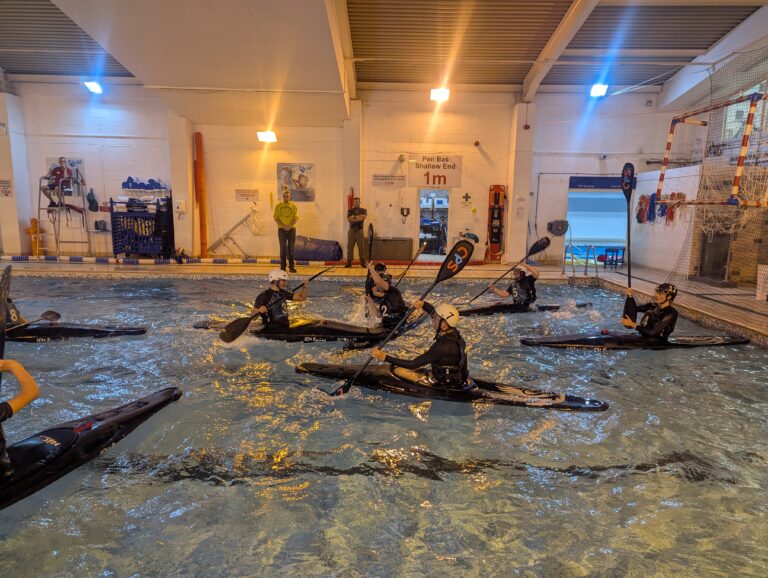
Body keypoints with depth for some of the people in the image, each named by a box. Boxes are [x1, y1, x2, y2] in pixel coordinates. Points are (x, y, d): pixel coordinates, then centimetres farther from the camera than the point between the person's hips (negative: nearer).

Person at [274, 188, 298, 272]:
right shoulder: (278, 206, 2)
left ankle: (291, 266, 7)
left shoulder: (293, 206, 4)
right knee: (283, 248, 1)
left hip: (292, 229, 1)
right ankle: (282, 267, 6)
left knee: (291, 248, 3)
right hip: (282, 230, -1)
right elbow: (276, 218, -2)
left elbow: (296, 218, -2)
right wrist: (284, 226, -13)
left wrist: (289, 226, -17)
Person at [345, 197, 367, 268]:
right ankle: (349, 261, 4)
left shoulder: (363, 210, 7)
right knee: (350, 247, 0)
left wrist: (353, 217, -10)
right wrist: (358, 217, -11)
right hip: (352, 230, 1)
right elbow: (348, 219, -5)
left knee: (361, 247, -2)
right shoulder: (350, 210, 10)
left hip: (360, 230, -1)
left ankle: (362, 262, 3)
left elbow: (363, 217, -13)